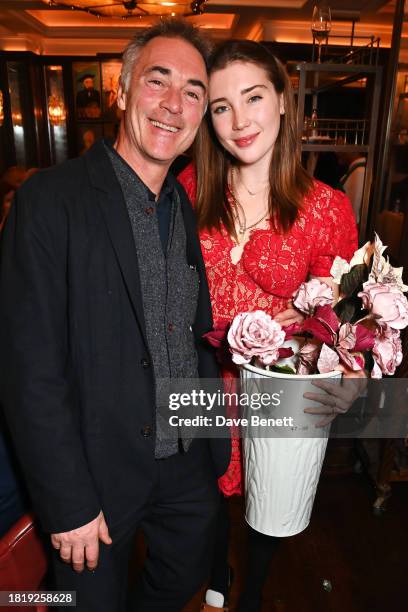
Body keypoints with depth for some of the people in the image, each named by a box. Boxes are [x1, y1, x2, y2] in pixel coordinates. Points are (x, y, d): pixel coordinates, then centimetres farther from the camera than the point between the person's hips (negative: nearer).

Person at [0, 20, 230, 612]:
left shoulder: (194, 209, 1)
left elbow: (199, 339, 6)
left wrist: (217, 447, 7)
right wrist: (69, 504, -14)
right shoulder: (50, 201, -17)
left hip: (190, 467, 5)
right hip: (100, 473, -4)